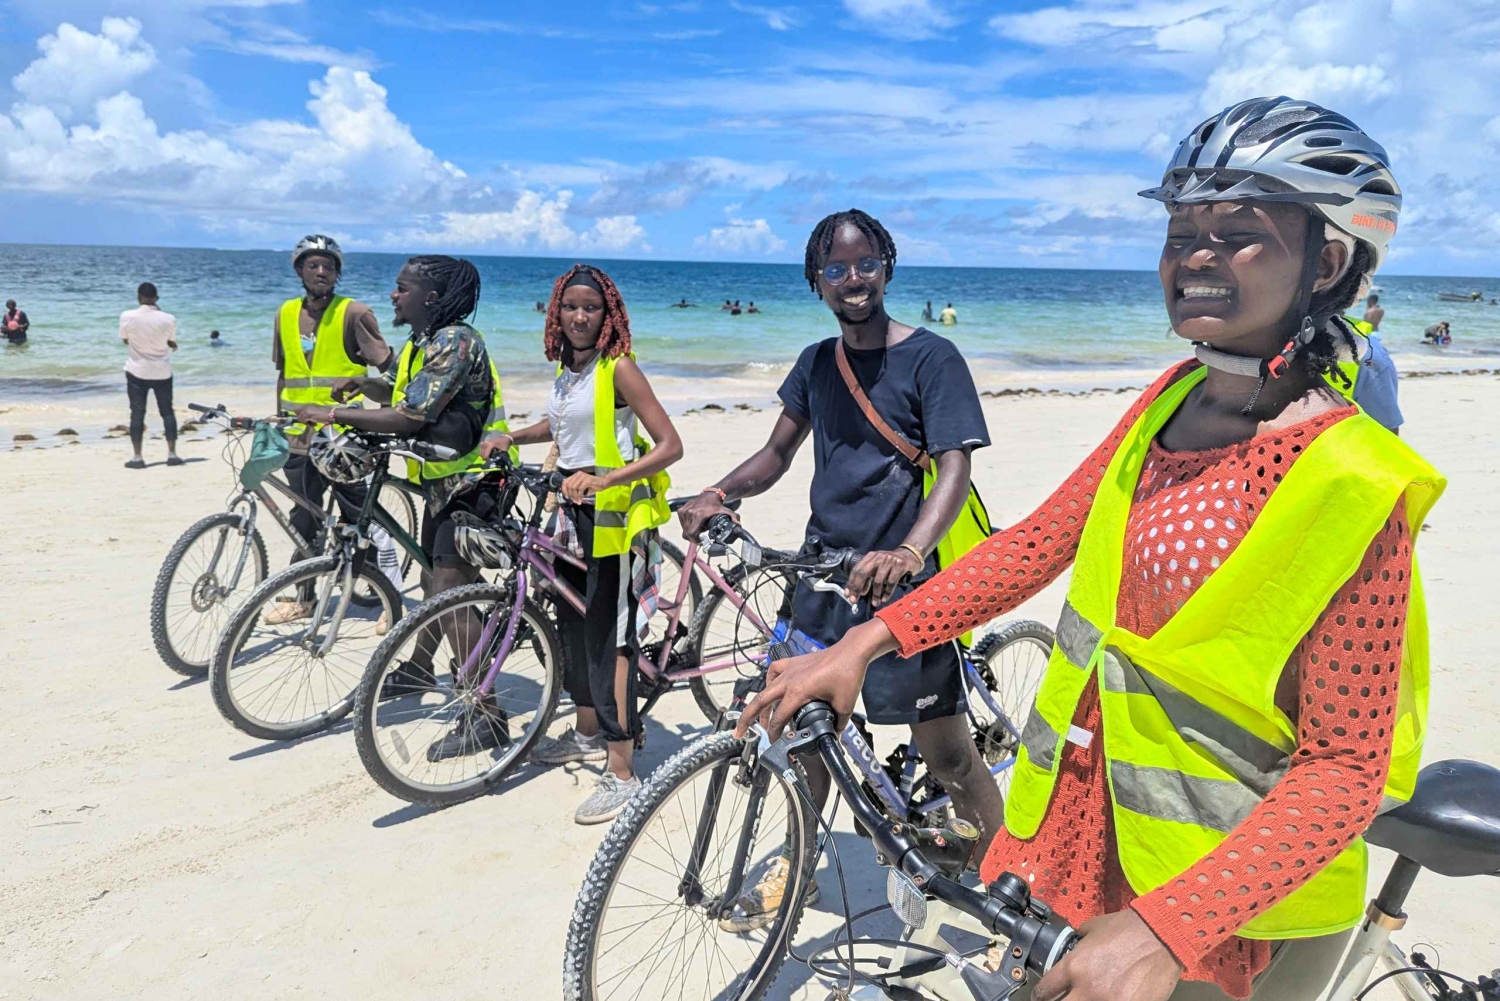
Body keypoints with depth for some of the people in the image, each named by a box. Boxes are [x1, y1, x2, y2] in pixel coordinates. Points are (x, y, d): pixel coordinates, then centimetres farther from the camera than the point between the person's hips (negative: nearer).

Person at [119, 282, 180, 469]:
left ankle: (137, 457, 4)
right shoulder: (168, 319, -10)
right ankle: (172, 454, 7)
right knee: (167, 412, 11)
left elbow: (125, 340, 4)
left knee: (137, 414, 5)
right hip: (162, 373, 1)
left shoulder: (127, 316, -11)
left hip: (137, 372, -1)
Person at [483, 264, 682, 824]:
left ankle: (622, 773, -1)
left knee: (608, 639, -8)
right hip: (575, 512, 8)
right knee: (573, 628, 17)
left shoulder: (618, 368, -12)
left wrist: (604, 479, -29)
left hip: (615, 515, -8)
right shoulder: (566, 370, 10)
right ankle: (588, 734, 36)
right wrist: (512, 438, 20)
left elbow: (670, 446, -19)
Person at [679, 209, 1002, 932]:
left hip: (896, 581, -5)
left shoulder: (930, 357, -7)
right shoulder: (815, 362, 11)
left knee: (943, 749, -2)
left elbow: (956, 468, -17)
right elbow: (777, 452, 13)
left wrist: (906, 554, -35)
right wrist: (719, 493, -8)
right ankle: (796, 864, 38)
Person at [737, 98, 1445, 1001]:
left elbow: (1345, 764, -22)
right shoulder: (1170, 401, -2)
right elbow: (1040, 541, -1)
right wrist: (867, 640, -9)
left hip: (1239, 910, -6)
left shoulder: (1347, 483, -23)